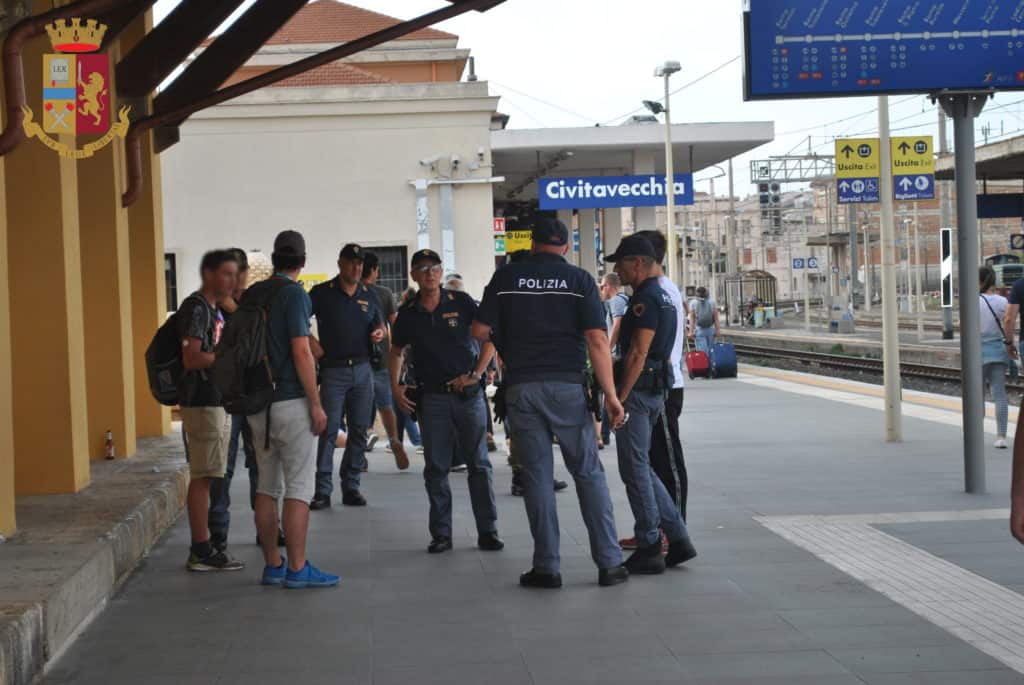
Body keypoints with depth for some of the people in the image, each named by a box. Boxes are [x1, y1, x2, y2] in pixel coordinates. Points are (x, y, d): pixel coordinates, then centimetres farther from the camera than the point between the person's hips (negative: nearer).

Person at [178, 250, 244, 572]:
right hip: (201, 402, -10)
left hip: (216, 401, 10)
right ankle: (202, 552, -6)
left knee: (206, 478, 12)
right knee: (202, 477, -7)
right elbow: (192, 358, -21)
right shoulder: (195, 307, -13)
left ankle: (204, 545, 17)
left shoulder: (214, 309, 17)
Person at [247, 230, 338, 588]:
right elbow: (301, 351, -16)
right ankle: (297, 568, -3)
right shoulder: (294, 294, -11)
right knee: (299, 488, -3)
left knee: (267, 486, 11)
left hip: (258, 403, 7)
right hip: (291, 401, -7)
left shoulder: (252, 294, 10)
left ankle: (273, 565, 15)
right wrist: (316, 403, -12)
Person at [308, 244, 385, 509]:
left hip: (362, 370, 4)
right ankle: (323, 491, -5)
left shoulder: (368, 296, 12)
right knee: (328, 430, -6)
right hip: (333, 370, -4)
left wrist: (380, 333, -2)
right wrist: (311, 342, -13)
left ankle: (351, 486, 12)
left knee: (359, 431, 4)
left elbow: (380, 325, 20)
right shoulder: (322, 293, -1)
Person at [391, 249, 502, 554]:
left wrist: (476, 374, -7)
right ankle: (441, 534, 11)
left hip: (468, 393, -2)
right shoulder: (408, 314, 4)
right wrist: (395, 386, 7)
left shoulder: (462, 302, -3)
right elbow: (396, 352, 19)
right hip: (431, 397, 2)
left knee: (479, 464, 1)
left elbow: (489, 338, 2)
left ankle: (487, 531, 6)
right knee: (436, 468, 4)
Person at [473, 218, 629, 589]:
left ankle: (546, 568, 6)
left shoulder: (505, 278, 4)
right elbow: (597, 339, -7)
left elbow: (480, 331, 3)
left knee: (537, 476, 6)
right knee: (589, 473, 7)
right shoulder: (579, 280, 1)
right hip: (567, 385, -1)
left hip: (521, 387, 1)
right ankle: (609, 563, 5)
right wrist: (611, 395, -7)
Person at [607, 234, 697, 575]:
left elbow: (638, 353, -21)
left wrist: (619, 398, -20)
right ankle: (678, 538, 13)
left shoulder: (646, 299, -15)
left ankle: (649, 549, 2)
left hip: (638, 389, -10)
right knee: (641, 468, 15)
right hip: (656, 390, 10)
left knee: (635, 470, -3)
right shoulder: (663, 296, 17)